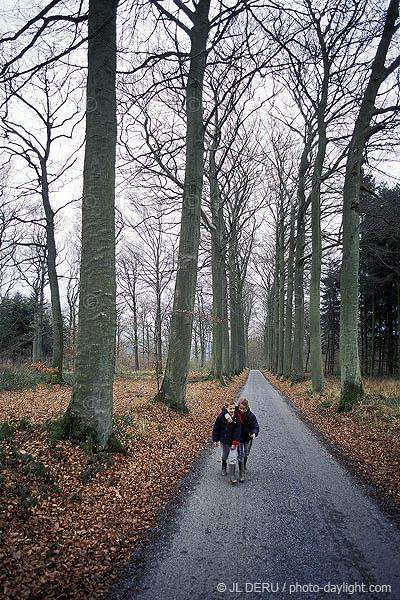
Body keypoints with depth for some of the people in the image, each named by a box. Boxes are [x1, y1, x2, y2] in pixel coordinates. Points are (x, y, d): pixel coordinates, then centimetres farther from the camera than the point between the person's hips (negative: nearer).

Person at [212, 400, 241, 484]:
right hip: (224, 440, 2)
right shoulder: (221, 416, -17)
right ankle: (224, 466, 52)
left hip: (233, 441, -2)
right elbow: (216, 429, -5)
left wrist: (234, 443, -15)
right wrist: (216, 440, -2)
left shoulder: (236, 418, -17)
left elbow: (237, 431, -13)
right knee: (224, 455, 23)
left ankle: (232, 475, 6)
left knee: (232, 458, -6)